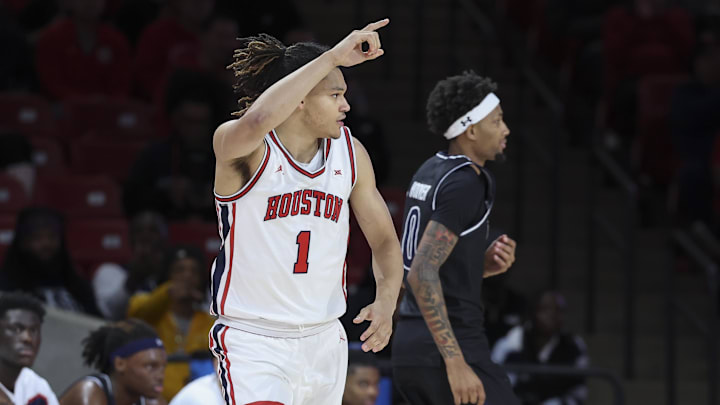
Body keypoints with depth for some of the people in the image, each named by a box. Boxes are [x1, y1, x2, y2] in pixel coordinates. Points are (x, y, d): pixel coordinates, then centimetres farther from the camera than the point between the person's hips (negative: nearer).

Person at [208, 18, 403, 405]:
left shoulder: (350, 152, 5)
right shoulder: (239, 146, -13)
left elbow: (384, 240, 12)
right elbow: (257, 121, -39)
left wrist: (386, 301, -9)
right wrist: (333, 57, -35)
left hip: (324, 340, 6)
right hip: (252, 342, -6)